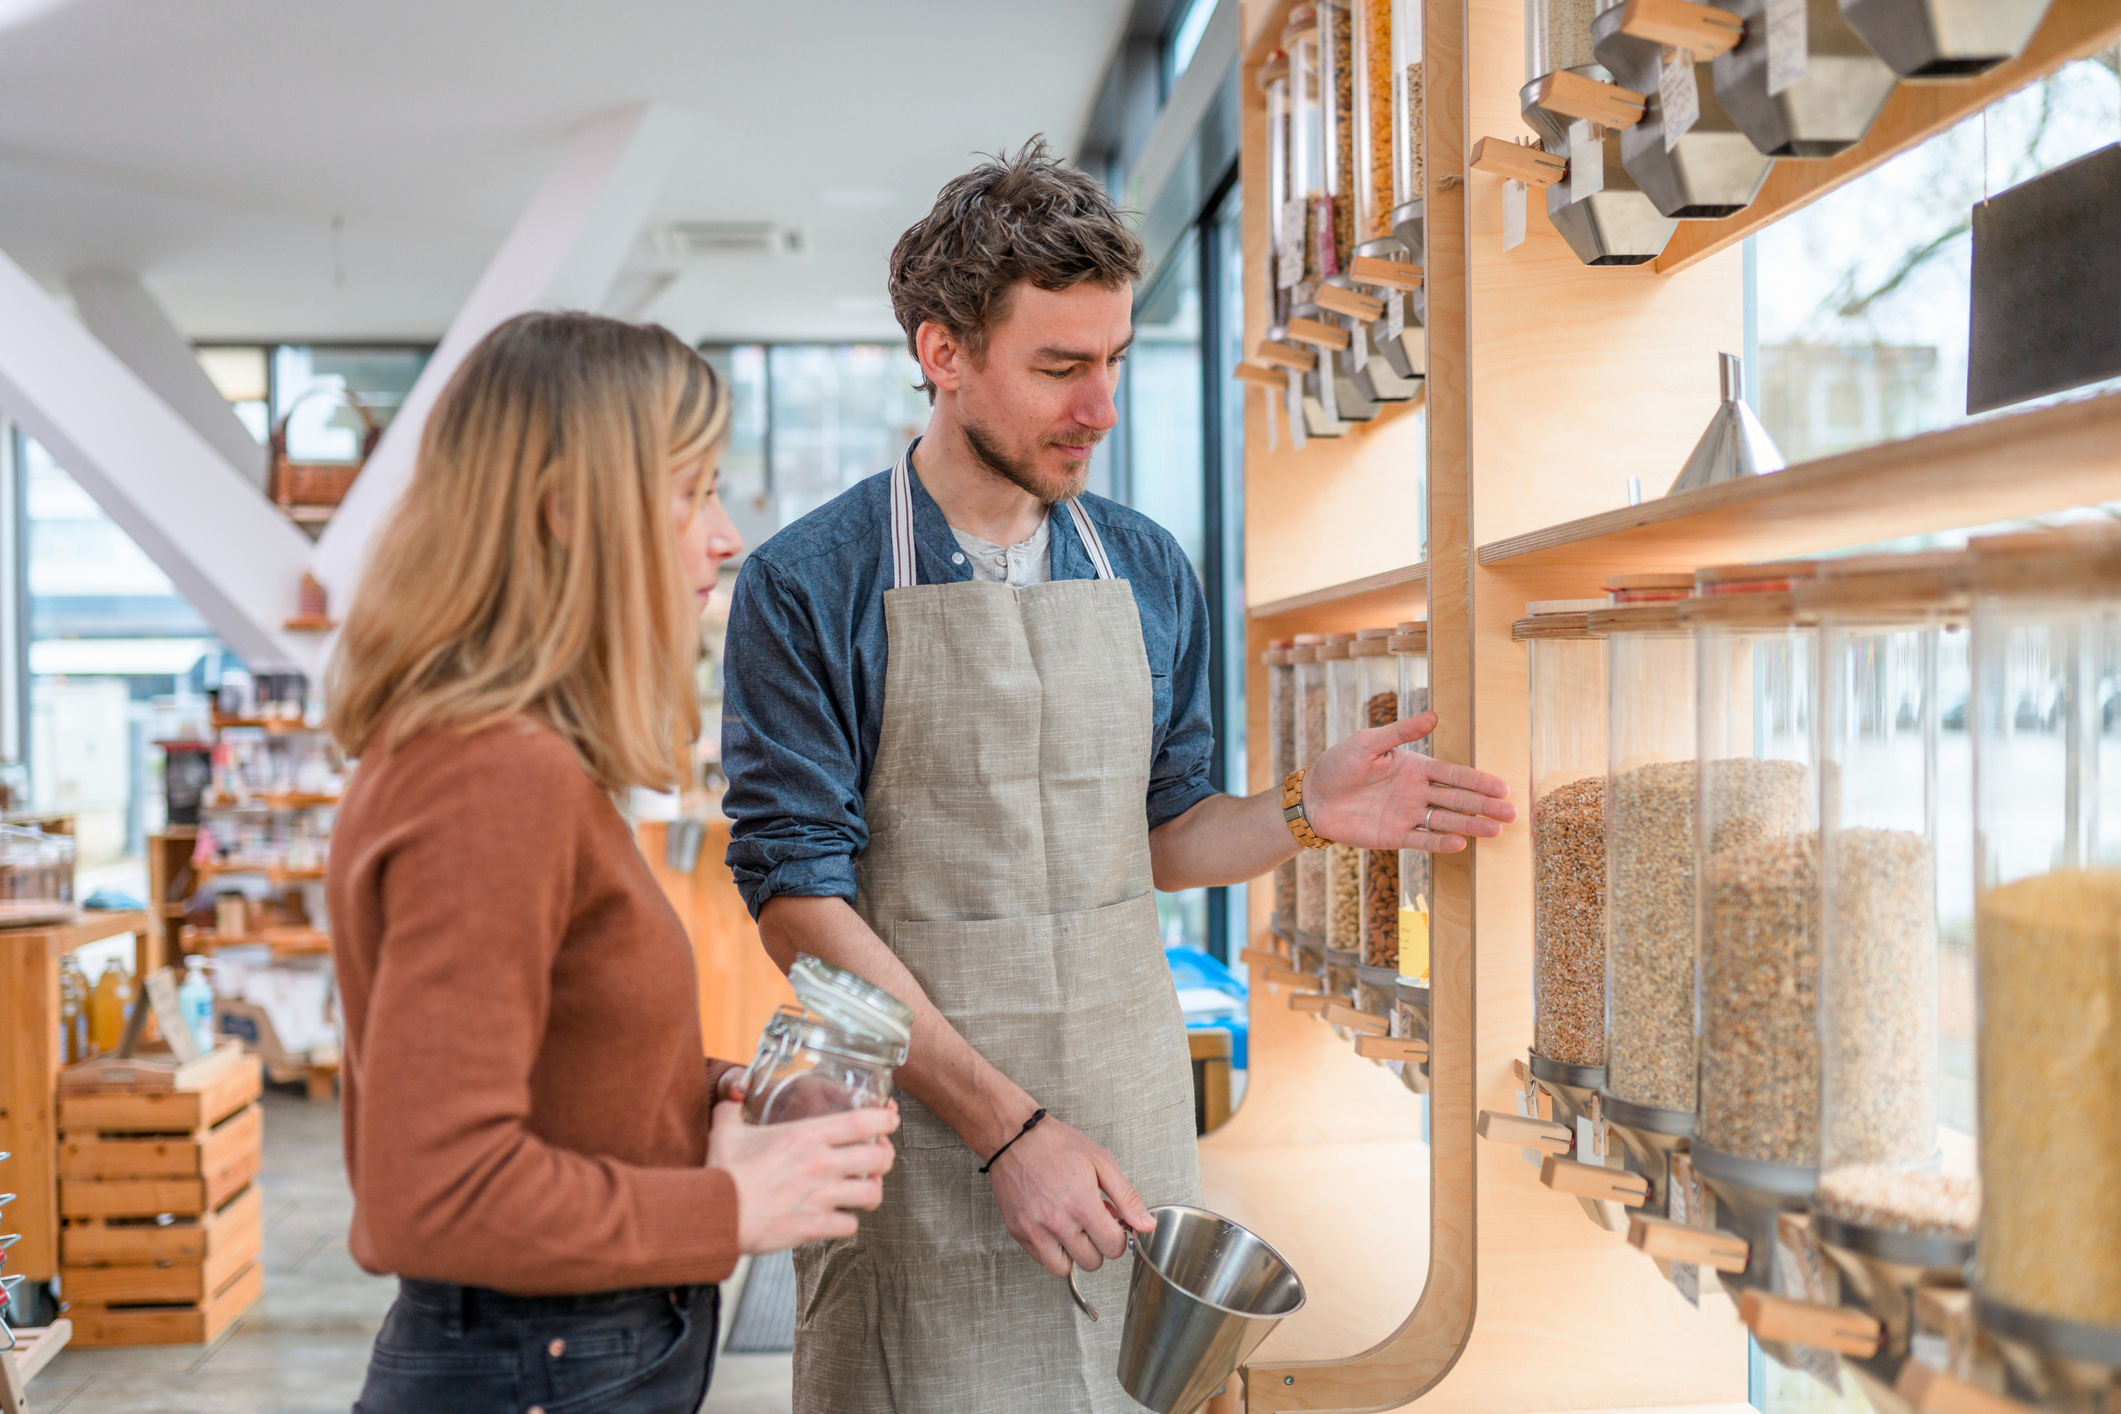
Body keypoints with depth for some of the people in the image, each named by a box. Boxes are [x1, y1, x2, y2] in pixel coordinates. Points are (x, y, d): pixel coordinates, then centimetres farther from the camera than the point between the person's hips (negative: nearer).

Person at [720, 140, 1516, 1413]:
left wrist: (1305, 814, -5)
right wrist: (1009, 1124, -17)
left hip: (1134, 1118, 4)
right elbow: (800, 899, -12)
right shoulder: (807, 589, -8)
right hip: (921, 1131, -4)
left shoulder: (1152, 574, 7)